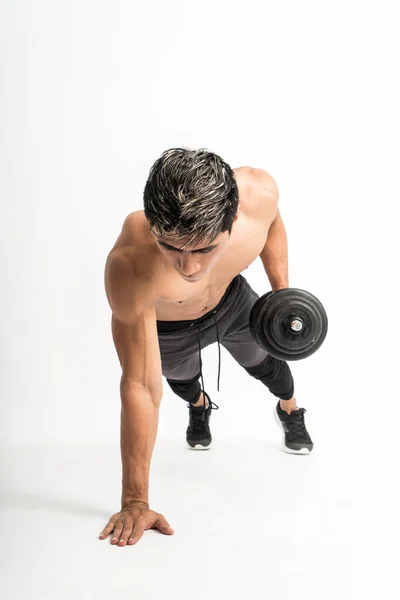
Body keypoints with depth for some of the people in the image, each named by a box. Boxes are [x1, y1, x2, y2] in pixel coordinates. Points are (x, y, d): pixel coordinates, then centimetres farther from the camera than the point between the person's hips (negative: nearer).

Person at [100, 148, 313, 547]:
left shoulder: (259, 192, -40)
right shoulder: (129, 267, -49)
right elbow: (141, 387, -42)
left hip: (231, 300, 2)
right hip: (165, 327, -1)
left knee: (266, 363, 26)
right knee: (181, 378, 28)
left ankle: (290, 411, 61)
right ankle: (199, 407, 66)